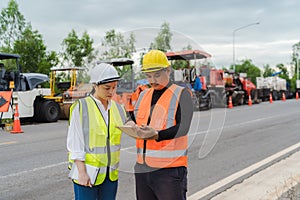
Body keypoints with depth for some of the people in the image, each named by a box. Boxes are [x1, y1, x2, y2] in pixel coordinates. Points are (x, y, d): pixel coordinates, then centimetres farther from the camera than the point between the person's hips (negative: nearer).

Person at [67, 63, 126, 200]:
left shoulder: (118, 109, 5)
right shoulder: (81, 108, -10)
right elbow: (75, 143, -11)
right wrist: (82, 172, -15)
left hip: (111, 173, 5)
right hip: (86, 173, -5)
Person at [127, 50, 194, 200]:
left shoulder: (181, 94, -4)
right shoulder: (143, 95, 15)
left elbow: (182, 127, -14)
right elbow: (135, 117, 17)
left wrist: (157, 134, -30)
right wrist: (131, 125, -8)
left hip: (170, 169, -6)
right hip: (142, 168, 6)